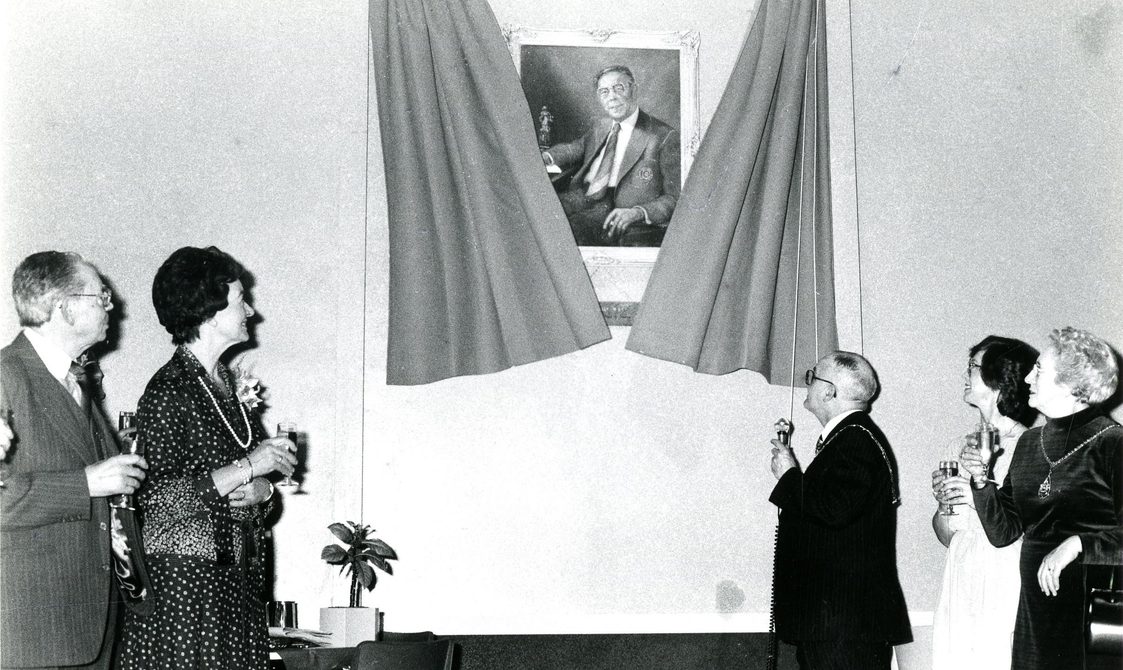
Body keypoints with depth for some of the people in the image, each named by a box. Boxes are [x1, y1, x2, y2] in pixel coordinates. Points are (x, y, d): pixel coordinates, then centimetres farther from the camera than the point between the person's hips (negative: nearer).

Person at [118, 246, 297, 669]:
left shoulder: (226, 383, 13)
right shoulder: (168, 392, -12)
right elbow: (154, 500, -21)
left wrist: (260, 491, -5)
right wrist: (247, 468, -17)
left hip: (237, 582, 7)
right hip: (181, 582, -7)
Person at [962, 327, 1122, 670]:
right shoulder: (1029, 442, 10)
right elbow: (1003, 532, 8)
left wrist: (1077, 544, -25)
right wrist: (981, 482, -5)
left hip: (1094, 614, -5)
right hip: (1036, 607, 5)